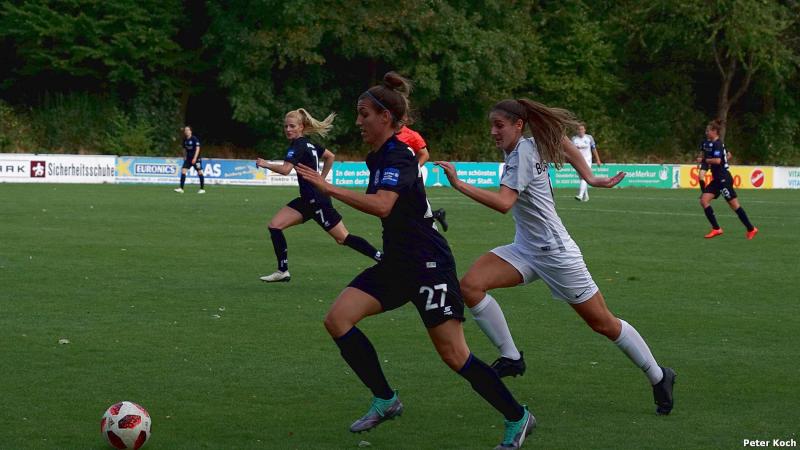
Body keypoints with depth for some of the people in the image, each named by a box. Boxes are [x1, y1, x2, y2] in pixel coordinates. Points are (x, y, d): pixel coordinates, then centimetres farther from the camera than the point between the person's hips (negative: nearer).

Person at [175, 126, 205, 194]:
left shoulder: (194, 139, -13)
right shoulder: (185, 140, 5)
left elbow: (197, 148, -18)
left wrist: (195, 158, -25)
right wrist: (185, 157, 13)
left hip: (196, 158, -5)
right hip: (188, 158, 5)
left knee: (200, 172, 1)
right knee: (183, 171, -8)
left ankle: (202, 189, 11)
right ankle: (181, 188, -9)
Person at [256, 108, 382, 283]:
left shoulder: (298, 145, -16)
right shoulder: (308, 143, 12)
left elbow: (285, 169, -30)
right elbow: (330, 156, 26)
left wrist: (266, 164, -17)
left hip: (317, 200, -10)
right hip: (308, 200, 10)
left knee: (343, 238, -5)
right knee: (274, 226, 2)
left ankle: (382, 258, 2)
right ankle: (283, 271, 3)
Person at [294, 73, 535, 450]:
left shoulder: (397, 157, -18)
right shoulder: (378, 157, 11)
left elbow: (382, 205, -36)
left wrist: (328, 188, -34)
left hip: (428, 264, -9)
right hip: (397, 263, 9)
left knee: (453, 354, -7)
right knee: (337, 319, -5)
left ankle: (517, 418, 9)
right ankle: (385, 401, 6)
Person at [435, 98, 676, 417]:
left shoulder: (523, 152, -21)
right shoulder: (527, 146, 3)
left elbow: (504, 203, -31)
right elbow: (562, 141, 19)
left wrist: (459, 184, -34)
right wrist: (590, 178, 18)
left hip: (555, 253, -9)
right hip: (525, 250, 9)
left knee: (603, 323, 3)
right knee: (470, 285, -12)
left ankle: (659, 377, 20)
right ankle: (511, 357, -3)